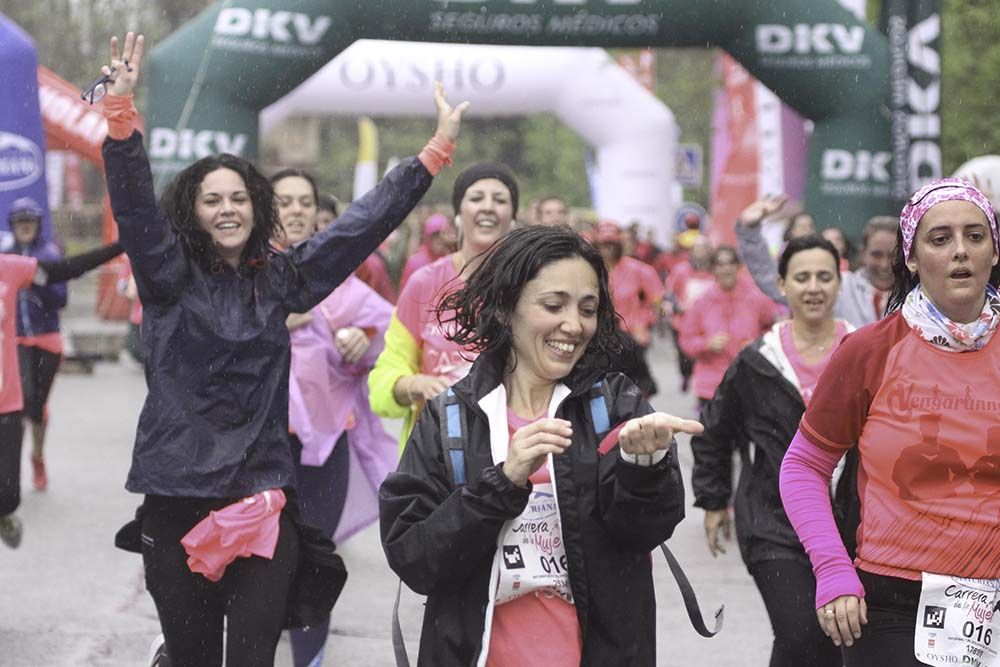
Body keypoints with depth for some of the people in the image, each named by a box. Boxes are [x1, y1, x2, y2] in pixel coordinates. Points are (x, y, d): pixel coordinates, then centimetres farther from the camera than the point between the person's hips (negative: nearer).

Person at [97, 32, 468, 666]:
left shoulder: (280, 279, 12)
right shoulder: (170, 277, 4)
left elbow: (365, 222, 13)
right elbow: (134, 203, -11)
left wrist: (438, 150, 10)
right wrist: (121, 108, -26)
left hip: (263, 499, 2)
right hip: (177, 501, -2)